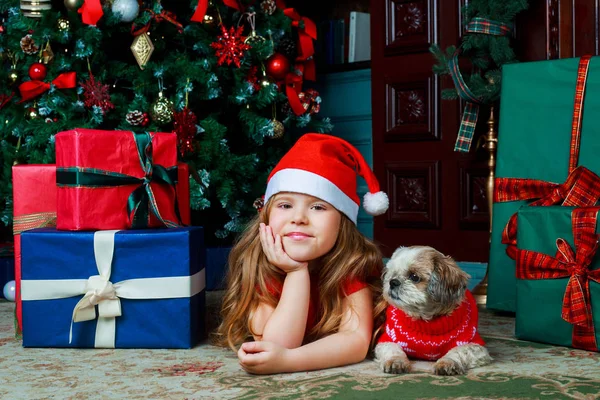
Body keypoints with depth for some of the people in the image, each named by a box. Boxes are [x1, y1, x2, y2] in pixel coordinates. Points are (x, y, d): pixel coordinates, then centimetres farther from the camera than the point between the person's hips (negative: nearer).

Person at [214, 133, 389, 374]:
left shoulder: (353, 264, -21)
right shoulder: (257, 266, -20)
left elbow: (357, 340, -31)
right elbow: (276, 345, -29)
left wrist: (286, 360, -45)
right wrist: (296, 273, -35)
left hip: (341, 374, 0)